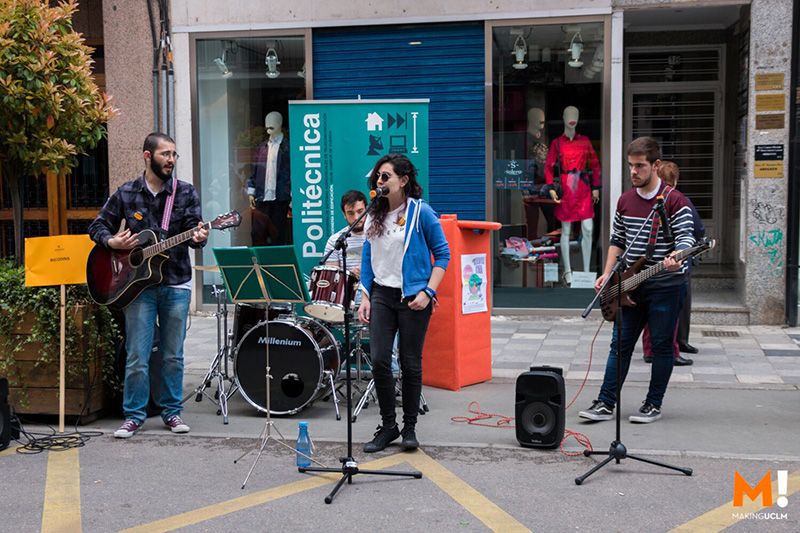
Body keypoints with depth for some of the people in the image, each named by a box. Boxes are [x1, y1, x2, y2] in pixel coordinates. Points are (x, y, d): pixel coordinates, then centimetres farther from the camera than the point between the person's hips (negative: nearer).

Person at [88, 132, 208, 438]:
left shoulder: (186, 193, 3)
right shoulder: (126, 194, 3)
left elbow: (193, 229, -3)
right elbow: (97, 226, 10)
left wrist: (198, 238, -26)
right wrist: (112, 242, -10)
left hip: (176, 284, 1)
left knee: (173, 355, 9)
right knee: (137, 357, 0)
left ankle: (171, 410, 22)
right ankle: (134, 415, 12)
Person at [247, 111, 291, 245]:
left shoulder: (287, 147, -1)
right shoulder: (261, 148, 13)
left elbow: (294, 172, -3)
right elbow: (254, 171, 16)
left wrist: (293, 195, -7)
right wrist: (251, 192, 10)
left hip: (280, 198, -4)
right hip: (262, 198, 4)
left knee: (278, 234, 1)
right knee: (257, 232, 0)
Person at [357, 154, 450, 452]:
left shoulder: (421, 212, -6)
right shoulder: (374, 216, 9)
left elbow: (442, 254, -4)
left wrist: (427, 292, -13)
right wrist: (365, 298, 6)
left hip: (413, 298, -4)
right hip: (382, 296, 4)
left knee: (410, 363, 3)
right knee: (378, 360, -4)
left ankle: (410, 428, 18)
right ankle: (388, 426, 12)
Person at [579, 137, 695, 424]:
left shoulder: (675, 201, -8)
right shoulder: (625, 201, 9)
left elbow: (686, 238, -13)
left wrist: (676, 257, -34)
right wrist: (607, 274, 6)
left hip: (666, 284, -5)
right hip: (630, 284, 5)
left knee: (661, 345, 3)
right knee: (620, 344, 5)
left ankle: (653, 405, 14)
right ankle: (606, 403, 8)